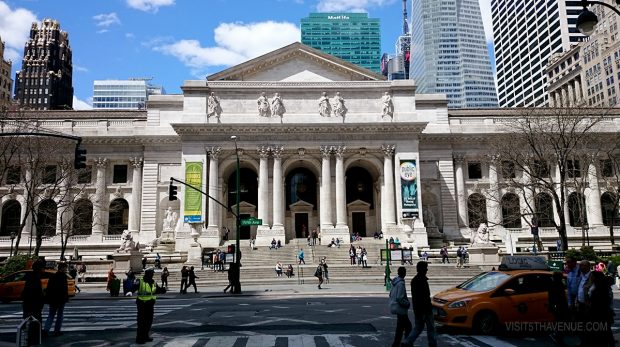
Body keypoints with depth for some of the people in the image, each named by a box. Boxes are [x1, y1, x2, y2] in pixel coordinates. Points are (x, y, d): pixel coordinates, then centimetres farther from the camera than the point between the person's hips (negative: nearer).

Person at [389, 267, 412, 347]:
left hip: (395, 307, 10)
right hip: (400, 309, -10)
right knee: (400, 329, 0)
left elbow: (391, 294, 15)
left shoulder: (395, 282, 7)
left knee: (408, 325, 19)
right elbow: (400, 298, -25)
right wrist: (408, 304, -12)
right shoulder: (401, 283, -21)